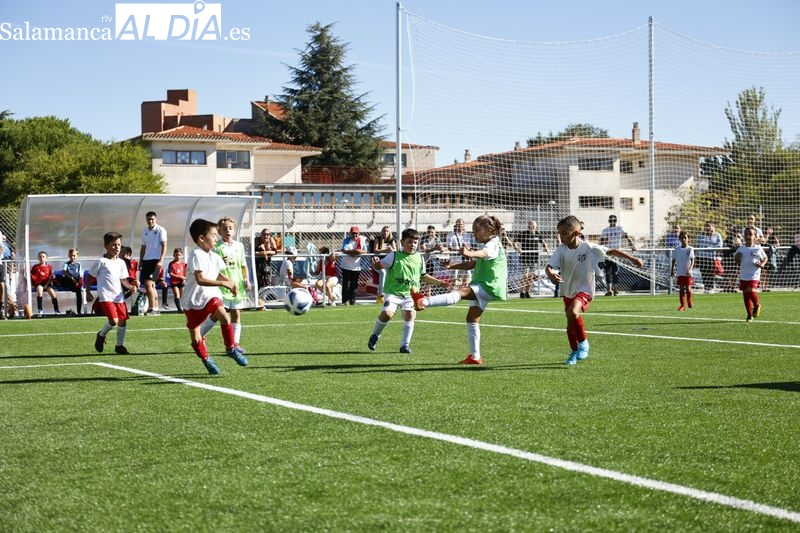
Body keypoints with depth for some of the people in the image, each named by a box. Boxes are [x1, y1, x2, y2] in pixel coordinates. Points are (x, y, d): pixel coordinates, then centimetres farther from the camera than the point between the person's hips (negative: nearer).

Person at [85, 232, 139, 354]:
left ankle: (119, 346, 20)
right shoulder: (102, 262, -6)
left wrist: (131, 286, -8)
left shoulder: (121, 263, 10)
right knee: (114, 320, -17)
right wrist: (88, 293, 2)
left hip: (119, 296, 6)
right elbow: (90, 276, 2)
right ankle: (101, 335, 12)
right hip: (106, 297, -6)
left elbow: (123, 280, 12)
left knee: (123, 321, 5)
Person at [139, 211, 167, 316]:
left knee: (148, 283, -17)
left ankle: (152, 308, -17)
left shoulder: (160, 230, -3)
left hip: (155, 260, -7)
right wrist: (140, 261, 15)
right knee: (151, 285, 10)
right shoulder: (144, 231, 16)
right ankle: (156, 308, 16)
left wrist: (161, 260, -17)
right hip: (146, 260, 7)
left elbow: (164, 246, -8)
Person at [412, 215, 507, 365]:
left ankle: (424, 302, -52)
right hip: (482, 287, 11)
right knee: (472, 319, 10)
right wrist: (452, 266, 13)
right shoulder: (487, 246, 24)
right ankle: (475, 357, 13)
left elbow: (484, 253, -34)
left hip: (489, 286, -11)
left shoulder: (493, 244, -9)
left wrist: (469, 253, -55)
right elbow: (472, 264, 26)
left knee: (460, 292, -31)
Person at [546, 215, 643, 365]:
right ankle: (575, 352, 36)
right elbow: (549, 266, -20)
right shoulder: (561, 250, -10)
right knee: (570, 325, 12)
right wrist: (551, 274, -44)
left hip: (584, 290, -5)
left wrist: (632, 259, -3)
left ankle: (583, 342, -10)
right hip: (568, 291, 5)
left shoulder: (589, 248, -16)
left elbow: (611, 251, -5)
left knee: (572, 312, -31)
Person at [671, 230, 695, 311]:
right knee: (681, 289, 1)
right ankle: (682, 305, 5)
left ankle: (689, 302, 24)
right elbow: (674, 260, 13)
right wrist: (672, 270, 8)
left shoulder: (690, 249, -3)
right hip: (679, 272, 2)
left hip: (687, 273, -2)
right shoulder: (677, 249, 6)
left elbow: (692, 260, -8)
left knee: (688, 288, 0)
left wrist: (690, 269, -22)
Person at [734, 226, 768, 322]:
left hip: (754, 274, -4)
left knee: (751, 291, -21)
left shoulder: (758, 248, -1)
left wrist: (762, 264, -8)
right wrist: (737, 257, -10)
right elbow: (736, 260, 13)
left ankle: (757, 305, 11)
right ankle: (750, 315, 19)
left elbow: (765, 258, 11)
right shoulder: (741, 248, 5)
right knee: (745, 295, 7)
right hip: (743, 275, 4)